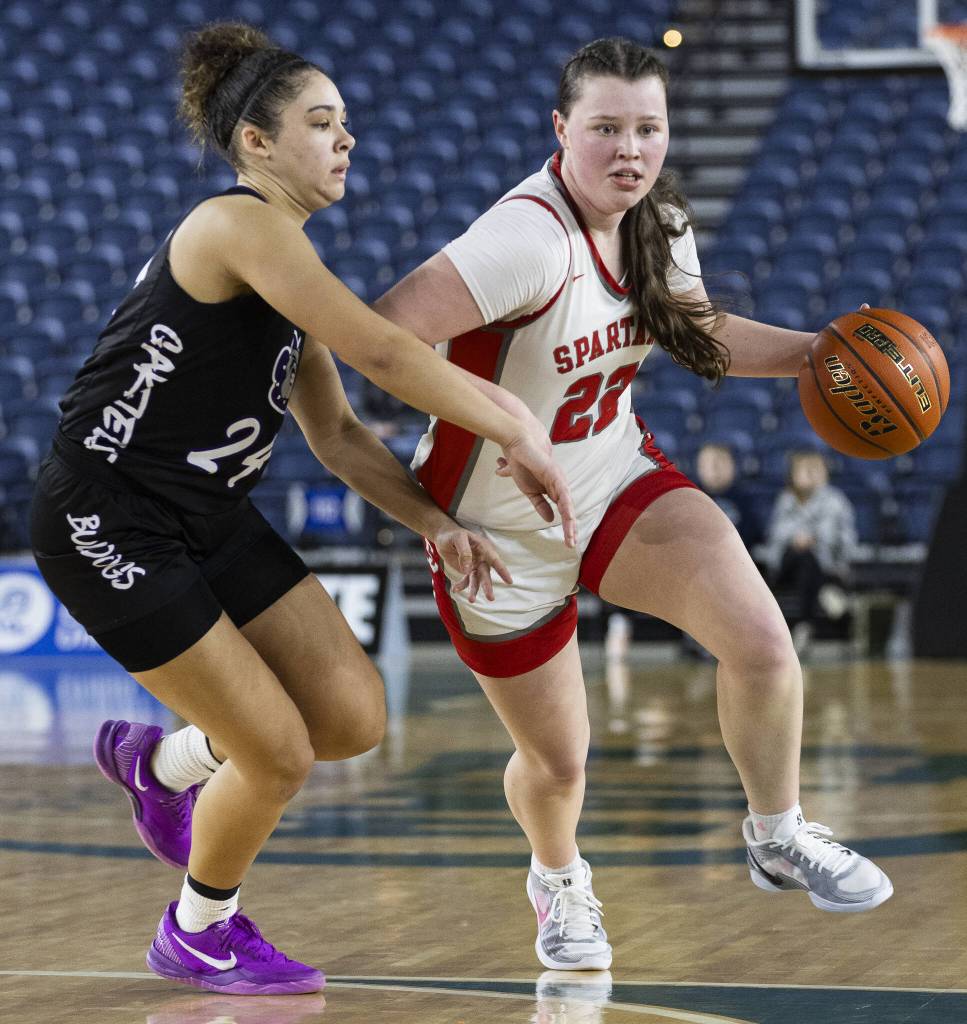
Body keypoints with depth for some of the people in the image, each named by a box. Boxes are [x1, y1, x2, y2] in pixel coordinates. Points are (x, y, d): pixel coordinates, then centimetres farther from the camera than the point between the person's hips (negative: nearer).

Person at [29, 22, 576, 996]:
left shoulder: (289, 262, 10)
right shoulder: (239, 226, -19)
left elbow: (335, 433, 14)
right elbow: (382, 352, -26)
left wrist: (434, 522, 1)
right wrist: (519, 435, -19)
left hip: (207, 513, 9)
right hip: (107, 527, -9)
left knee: (353, 718, 1)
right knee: (279, 752, -7)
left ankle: (161, 759, 27)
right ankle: (199, 933, 20)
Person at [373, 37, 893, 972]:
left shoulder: (659, 225, -5)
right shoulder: (530, 241, -31)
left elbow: (698, 333, 15)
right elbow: (381, 336, -37)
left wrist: (814, 353, 1)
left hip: (620, 481, 6)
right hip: (503, 533, -5)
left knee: (762, 643, -16)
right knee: (556, 761, 9)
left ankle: (777, 838, 11)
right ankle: (557, 880, 46)